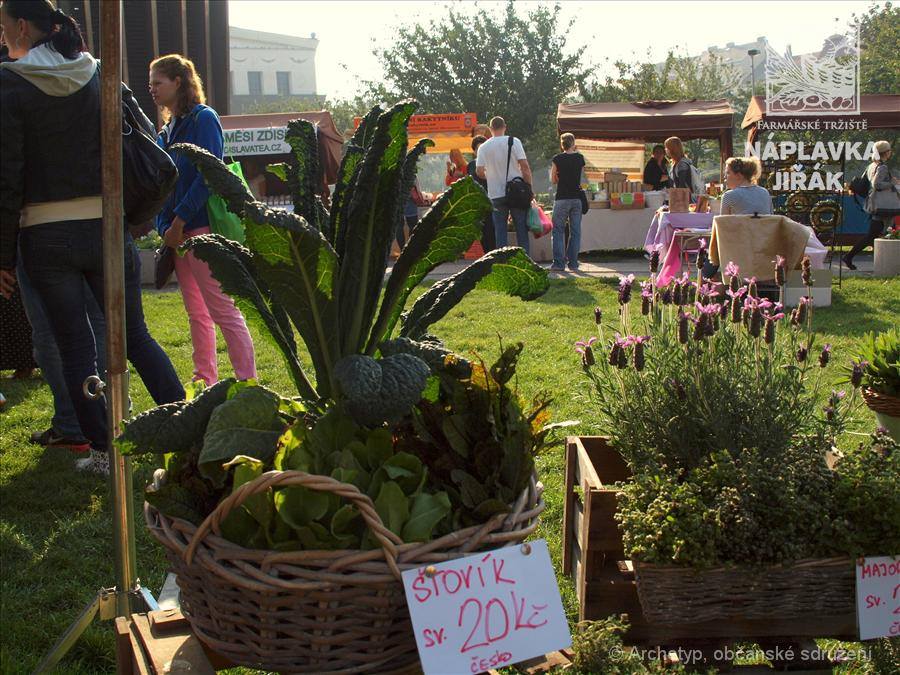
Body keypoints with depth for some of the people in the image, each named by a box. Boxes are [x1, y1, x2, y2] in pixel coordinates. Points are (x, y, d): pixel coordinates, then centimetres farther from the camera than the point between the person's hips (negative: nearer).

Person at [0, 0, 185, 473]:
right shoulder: (99, 75, 5)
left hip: (45, 237, -3)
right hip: (105, 226, 3)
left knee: (75, 347, 8)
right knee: (135, 334, 13)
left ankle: (103, 451, 12)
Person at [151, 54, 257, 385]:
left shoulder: (203, 118, -6)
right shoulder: (166, 131, 18)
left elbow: (208, 175, -16)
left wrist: (179, 221, -17)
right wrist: (164, 226, 6)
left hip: (202, 227, -8)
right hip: (177, 232, 9)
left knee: (222, 310, -9)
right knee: (197, 313, 12)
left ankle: (248, 381, -7)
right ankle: (205, 380, 20)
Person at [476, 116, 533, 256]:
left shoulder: (484, 147, 1)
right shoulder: (513, 142, -4)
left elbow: (480, 172, -5)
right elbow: (524, 166, -9)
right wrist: (530, 187, -1)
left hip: (496, 194, 1)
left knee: (500, 230, 7)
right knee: (521, 229, 7)